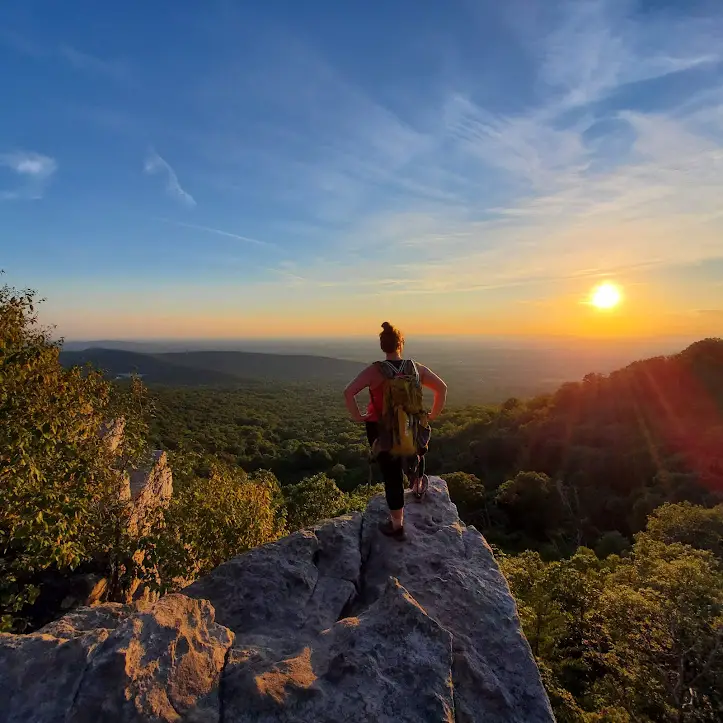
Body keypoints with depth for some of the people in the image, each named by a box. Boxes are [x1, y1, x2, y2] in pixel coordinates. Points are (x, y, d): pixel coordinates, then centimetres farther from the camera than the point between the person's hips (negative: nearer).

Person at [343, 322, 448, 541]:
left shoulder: (374, 371, -15)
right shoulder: (416, 368, -6)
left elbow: (348, 392, -24)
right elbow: (442, 387, -2)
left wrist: (357, 416, -13)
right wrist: (433, 415, 6)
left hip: (382, 430, -2)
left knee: (392, 476, 7)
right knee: (417, 451, 36)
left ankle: (397, 525, 19)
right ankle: (418, 486, 61)